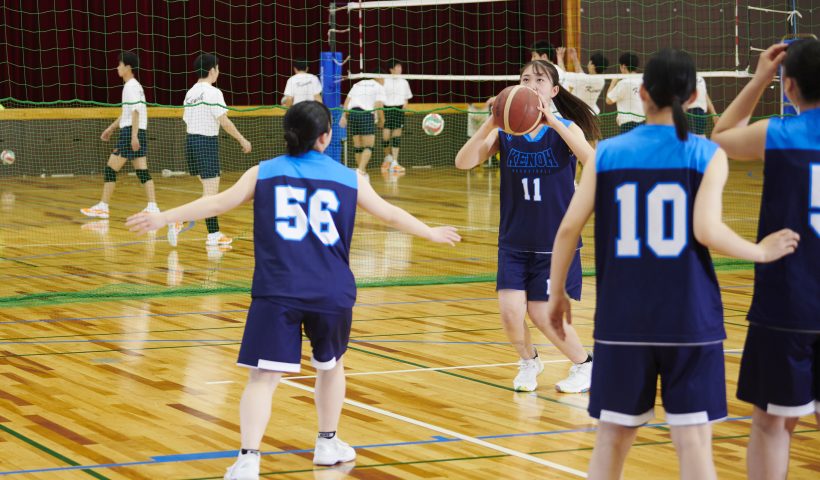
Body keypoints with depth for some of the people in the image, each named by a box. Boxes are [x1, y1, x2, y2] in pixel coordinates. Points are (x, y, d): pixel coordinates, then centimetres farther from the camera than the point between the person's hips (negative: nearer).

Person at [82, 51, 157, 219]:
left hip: (130, 132, -9)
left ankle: (103, 207, 4)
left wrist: (134, 135, -25)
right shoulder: (133, 86, 19)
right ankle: (152, 207, -7)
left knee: (110, 169, -1)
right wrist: (111, 128, 33)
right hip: (139, 133, 9)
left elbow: (136, 111, -19)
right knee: (142, 172, 2)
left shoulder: (131, 86, -10)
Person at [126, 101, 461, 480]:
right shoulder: (349, 179, 10)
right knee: (330, 364, 26)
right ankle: (328, 444, 37)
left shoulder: (263, 174, 8)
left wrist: (162, 218, 13)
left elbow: (217, 203, 6)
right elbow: (391, 214, 20)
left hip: (276, 293, -1)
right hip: (331, 293, 1)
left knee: (263, 377, -6)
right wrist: (431, 233, 36)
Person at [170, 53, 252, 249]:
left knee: (211, 189, 14)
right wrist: (242, 140, -6)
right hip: (207, 142, -8)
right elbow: (224, 122, -15)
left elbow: (187, 120, 11)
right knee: (210, 190, -4)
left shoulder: (190, 93, 10)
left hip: (191, 140, 8)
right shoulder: (213, 93, -12)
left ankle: (214, 234, 11)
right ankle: (179, 221, -15)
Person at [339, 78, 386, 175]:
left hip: (353, 113, 6)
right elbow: (379, 105, -5)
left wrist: (344, 116, 12)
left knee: (357, 146, 13)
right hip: (366, 114, -6)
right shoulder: (379, 87, 7)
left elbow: (347, 100, 15)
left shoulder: (357, 84, 24)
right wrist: (382, 120, 5)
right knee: (368, 146, -6)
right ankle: (361, 170, -22)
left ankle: (362, 171, 17)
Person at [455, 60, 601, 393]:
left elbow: (590, 158, -27)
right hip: (514, 241, 2)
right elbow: (463, 162, -16)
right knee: (510, 311, -9)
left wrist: (552, 122, -34)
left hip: (556, 241, -2)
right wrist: (491, 122, -27)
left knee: (542, 313, -3)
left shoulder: (566, 128, -7)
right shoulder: (505, 132, -3)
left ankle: (585, 365, 23)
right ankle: (529, 362, 24)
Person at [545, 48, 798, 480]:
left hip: (623, 318, 2)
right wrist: (761, 252, 1)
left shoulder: (607, 153, 3)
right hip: (688, 319, -2)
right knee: (694, 440, 1)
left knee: (613, 435, 12)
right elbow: (706, 230, -16)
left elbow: (569, 228, -1)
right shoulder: (707, 155, -3)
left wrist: (557, 293, 12)